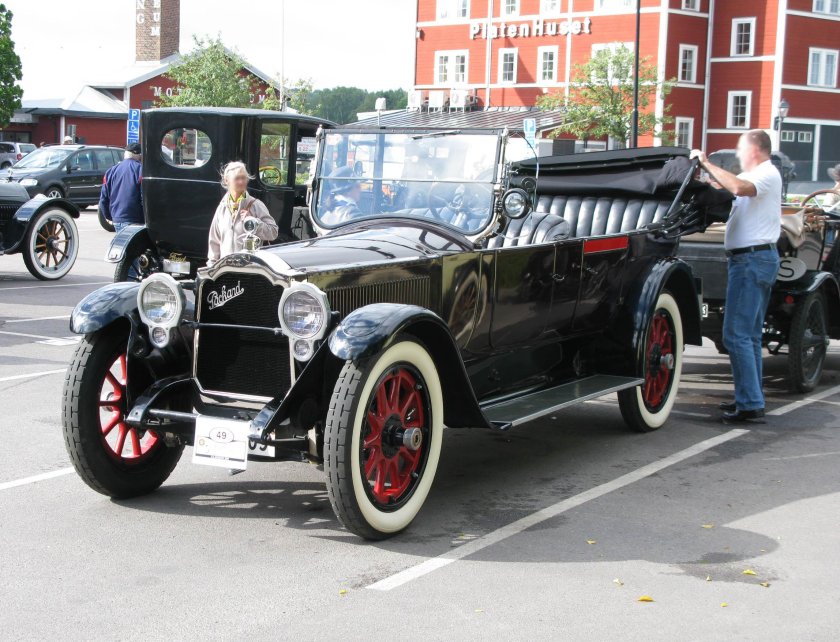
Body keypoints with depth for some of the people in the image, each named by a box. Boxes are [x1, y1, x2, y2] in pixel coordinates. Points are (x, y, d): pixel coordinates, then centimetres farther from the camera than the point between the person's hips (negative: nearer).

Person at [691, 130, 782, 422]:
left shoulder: (768, 174, -11)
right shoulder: (754, 176, 19)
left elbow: (739, 187, -30)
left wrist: (707, 164, -22)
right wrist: (706, 169, 15)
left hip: (753, 258, -11)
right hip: (755, 259, 11)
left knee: (737, 334, -13)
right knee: (749, 335, 15)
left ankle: (750, 403, -13)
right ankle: (751, 398, 22)